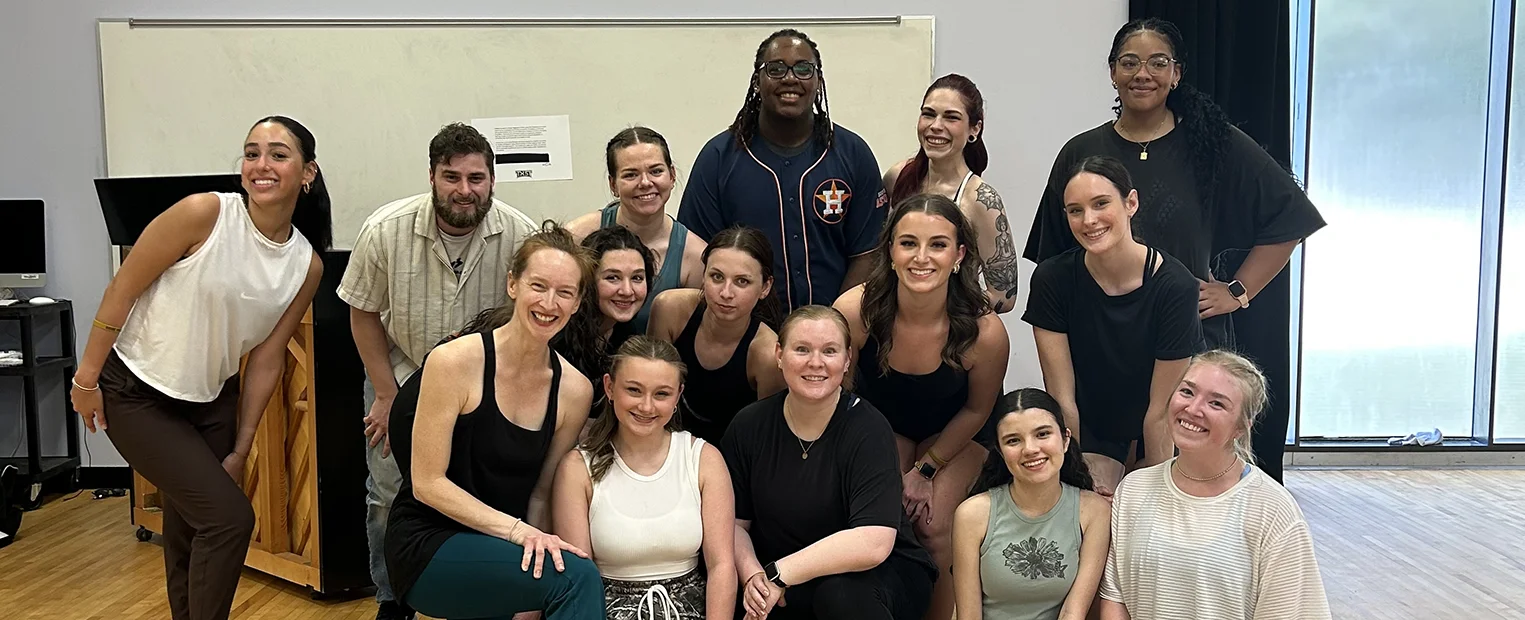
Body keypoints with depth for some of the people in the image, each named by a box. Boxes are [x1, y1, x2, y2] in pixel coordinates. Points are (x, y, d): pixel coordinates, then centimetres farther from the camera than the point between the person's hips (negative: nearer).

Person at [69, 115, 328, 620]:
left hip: (212, 398, 5)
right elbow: (122, 290, -14)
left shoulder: (306, 266, -6)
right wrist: (86, 378, -9)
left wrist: (241, 449, 3)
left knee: (190, 529, 13)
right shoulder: (204, 214, -22)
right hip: (137, 394, -5)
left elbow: (266, 357, 0)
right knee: (229, 517, -11)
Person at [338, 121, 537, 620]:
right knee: (388, 496, 5)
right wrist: (387, 397, -5)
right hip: (402, 377, 1)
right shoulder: (386, 230, -19)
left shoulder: (522, 236, -20)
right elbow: (364, 314, -6)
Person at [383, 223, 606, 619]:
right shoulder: (454, 361, -14)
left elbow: (540, 495, 3)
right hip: (427, 547, -5)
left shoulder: (574, 391, -2)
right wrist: (516, 529, -21)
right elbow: (427, 484, -12)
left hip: (493, 554, 5)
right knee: (578, 577, -25)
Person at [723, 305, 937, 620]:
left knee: (841, 592, -35)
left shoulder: (868, 429, -16)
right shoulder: (749, 426, -2)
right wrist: (753, 577, -18)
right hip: (783, 587, 3)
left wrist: (778, 575, -26)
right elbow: (734, 523, 2)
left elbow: (873, 543, -26)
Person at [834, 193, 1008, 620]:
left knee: (935, 526, -15)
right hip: (879, 421, 1)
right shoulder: (855, 311, -33)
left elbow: (976, 410, -11)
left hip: (953, 432, 0)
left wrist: (926, 470, -7)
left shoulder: (985, 332, -33)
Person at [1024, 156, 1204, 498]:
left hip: (1157, 441, 1)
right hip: (1090, 429, 0)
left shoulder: (1174, 286, -24)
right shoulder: (1052, 279, -19)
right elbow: (1063, 400, -15)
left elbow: (1161, 411, -18)